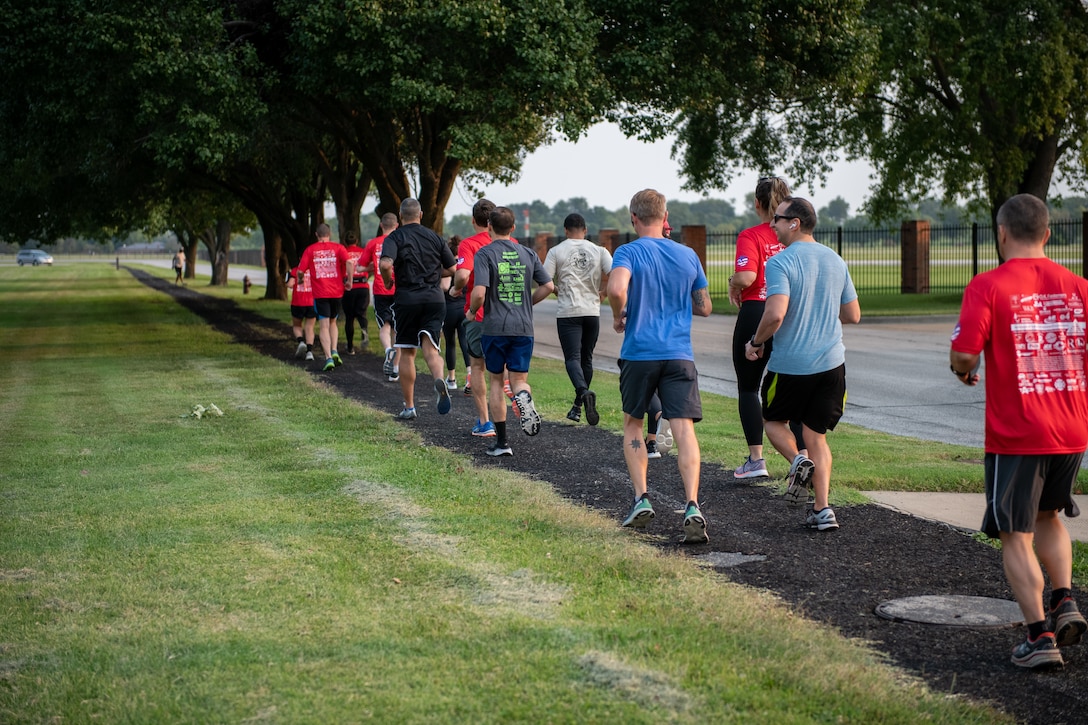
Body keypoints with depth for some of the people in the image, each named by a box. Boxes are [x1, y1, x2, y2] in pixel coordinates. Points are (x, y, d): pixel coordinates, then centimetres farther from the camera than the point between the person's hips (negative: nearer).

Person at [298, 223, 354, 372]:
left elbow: (301, 271, -2)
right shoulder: (338, 247, 3)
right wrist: (349, 282, -4)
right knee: (333, 322, 22)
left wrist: (300, 280, 20)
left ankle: (328, 358, -15)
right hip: (337, 291, 2)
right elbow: (348, 262, -14)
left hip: (320, 293, -2)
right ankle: (334, 351, 6)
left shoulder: (310, 250, 3)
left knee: (323, 326, -2)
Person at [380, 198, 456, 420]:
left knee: (407, 353, 9)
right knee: (430, 349, -6)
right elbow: (451, 268, 12)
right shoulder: (435, 237, 9)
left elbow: (385, 263, -20)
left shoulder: (395, 237, -2)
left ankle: (409, 407, 14)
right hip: (435, 299, 2)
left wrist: (387, 281, -1)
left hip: (407, 299, -2)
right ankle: (439, 379, -39)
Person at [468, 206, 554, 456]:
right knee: (518, 379, 8)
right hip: (524, 327, 3)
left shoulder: (485, 254, -6)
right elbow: (548, 286, 8)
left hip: (494, 327, -2)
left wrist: (471, 312, 3)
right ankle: (524, 398, -30)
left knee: (496, 381, 11)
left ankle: (502, 441, 11)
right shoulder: (528, 253, 7)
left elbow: (479, 293, -17)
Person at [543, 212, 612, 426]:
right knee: (586, 358, 15)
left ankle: (584, 392, -34)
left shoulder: (556, 251, 0)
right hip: (592, 312, 3)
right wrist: (602, 294, 11)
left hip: (567, 312, -3)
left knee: (572, 358, -6)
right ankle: (577, 407, 22)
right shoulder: (599, 251, 5)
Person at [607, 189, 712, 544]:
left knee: (632, 424, 18)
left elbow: (616, 288, -24)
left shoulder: (629, 252, -3)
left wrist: (618, 316, -5)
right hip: (679, 355, 2)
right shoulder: (687, 255, 9)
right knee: (684, 429, -7)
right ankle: (692, 507, -22)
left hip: (638, 354, -2)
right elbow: (704, 307, 16)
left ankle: (641, 499, 11)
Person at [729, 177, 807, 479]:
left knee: (748, 388, 11)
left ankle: (756, 460, 8)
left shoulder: (750, 236, -10)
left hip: (755, 314, -4)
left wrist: (733, 285, -4)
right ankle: (804, 456, -2)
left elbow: (746, 276, -24)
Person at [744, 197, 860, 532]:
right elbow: (853, 315, 13)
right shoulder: (835, 260, 8)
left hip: (790, 363, -5)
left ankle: (798, 460, -8)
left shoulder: (780, 262, -13)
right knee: (816, 436, 11)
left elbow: (775, 314, -25)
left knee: (773, 420, 20)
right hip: (831, 362, 5)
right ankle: (822, 510, 0)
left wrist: (755, 342, -8)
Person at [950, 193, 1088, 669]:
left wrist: (963, 370, 5)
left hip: (1014, 434, -5)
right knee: (1047, 516, 26)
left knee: (1016, 536, 5)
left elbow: (963, 352, -17)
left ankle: (1040, 636, -1)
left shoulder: (988, 287, -9)